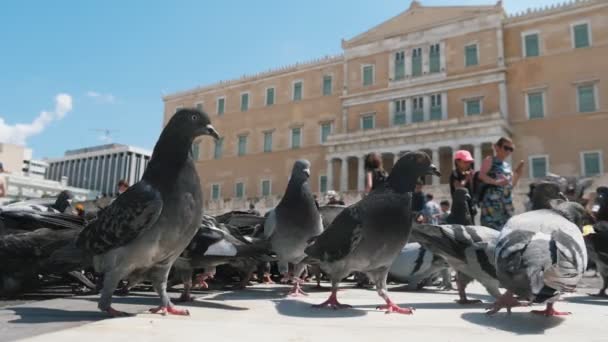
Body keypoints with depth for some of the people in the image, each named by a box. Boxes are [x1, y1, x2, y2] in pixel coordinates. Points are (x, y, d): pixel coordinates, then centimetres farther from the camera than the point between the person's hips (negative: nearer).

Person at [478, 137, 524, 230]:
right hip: (492, 200, -7)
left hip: (507, 201, 8)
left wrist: (518, 173, 10)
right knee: (492, 228, -15)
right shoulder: (490, 160, 3)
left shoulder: (507, 165, 22)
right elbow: (481, 175, -11)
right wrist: (496, 182, -24)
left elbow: (511, 185, 23)